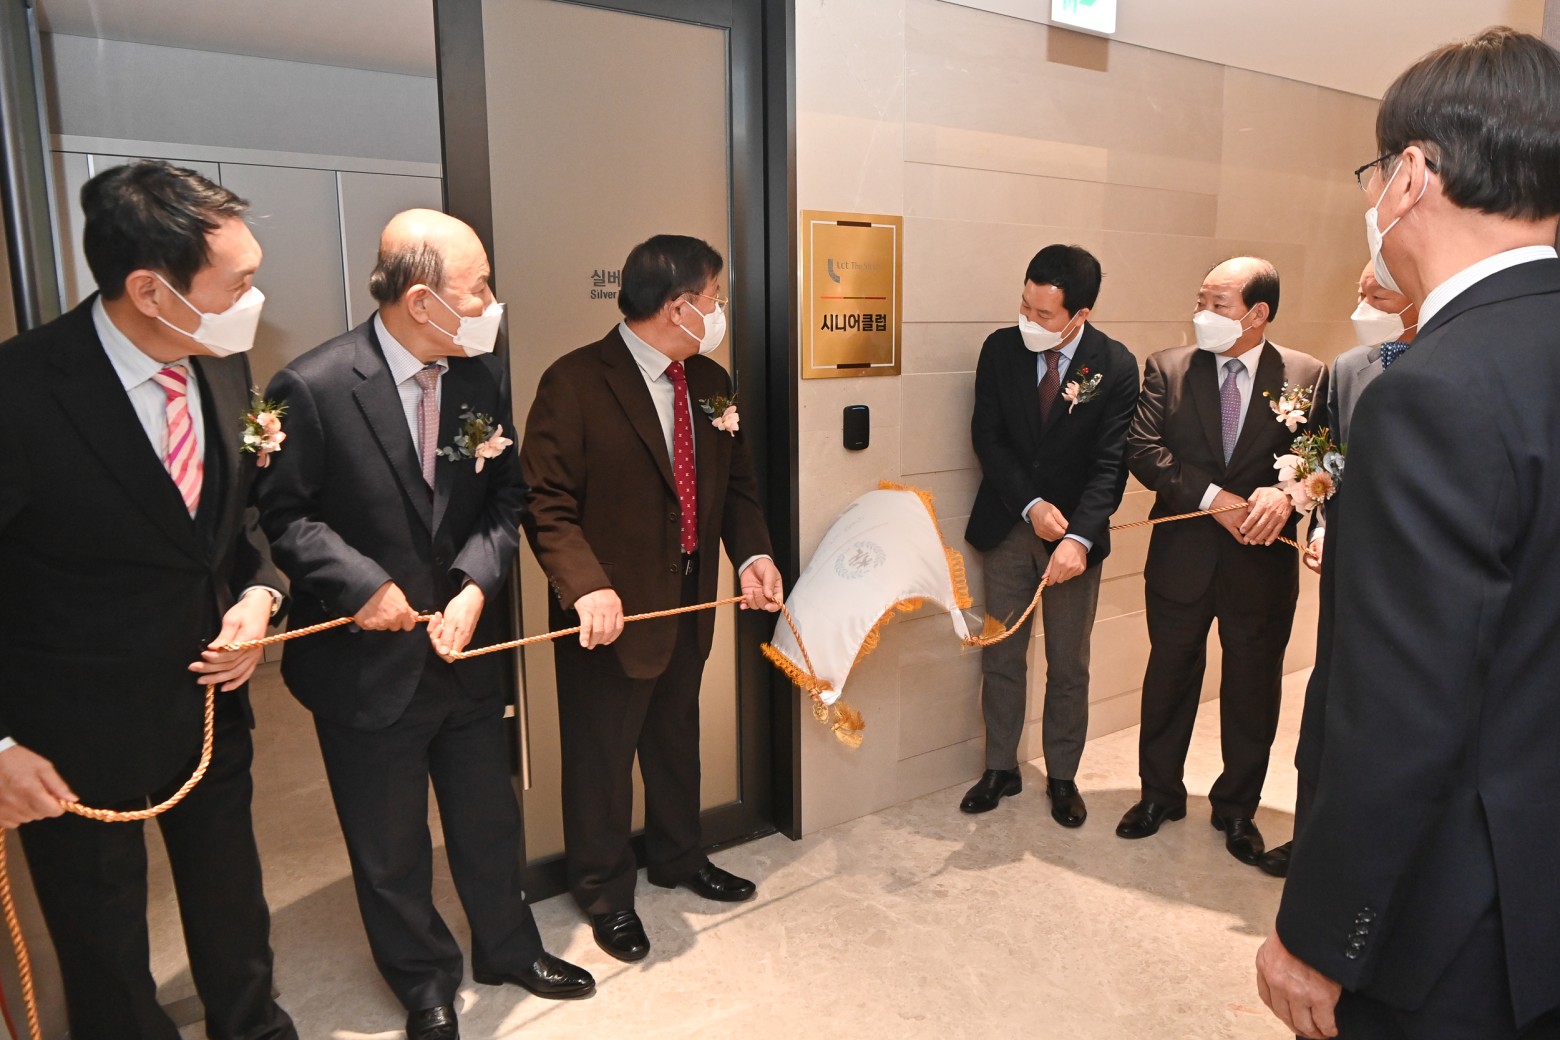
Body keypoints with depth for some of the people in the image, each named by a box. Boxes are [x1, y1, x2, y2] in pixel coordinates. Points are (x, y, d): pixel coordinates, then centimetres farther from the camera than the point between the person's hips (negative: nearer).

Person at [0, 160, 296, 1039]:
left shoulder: (224, 365, -7)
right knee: (107, 961, 18)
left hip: (211, 696, 5)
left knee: (234, 912, 25)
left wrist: (259, 593, -8)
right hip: (78, 737, -5)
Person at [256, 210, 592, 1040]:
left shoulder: (484, 376, -4)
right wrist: (368, 586, -20)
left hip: (466, 645, 4)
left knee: (488, 815, 21)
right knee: (391, 846, 15)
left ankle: (507, 948, 46)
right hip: (369, 659, -4)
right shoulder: (313, 387, -18)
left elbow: (505, 497, 1)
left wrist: (475, 583, -13)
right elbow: (284, 515, -12)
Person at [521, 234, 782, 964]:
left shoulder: (710, 383, 6)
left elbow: (735, 482, 11)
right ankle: (605, 892, 32)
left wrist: (752, 553, -6)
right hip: (612, 610, -7)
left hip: (690, 601, 7)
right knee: (602, 756, 10)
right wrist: (587, 587, -32)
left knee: (676, 738, 23)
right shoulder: (575, 382, -17)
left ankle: (677, 857, 46)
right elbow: (546, 503, -19)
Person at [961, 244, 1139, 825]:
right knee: (1001, 657, 11)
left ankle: (1063, 776, 28)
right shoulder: (1001, 349, -5)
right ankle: (1000, 769, 27)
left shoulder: (1116, 367, -11)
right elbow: (987, 437, -4)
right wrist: (1030, 505, -15)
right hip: (1008, 527, 2)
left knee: (1069, 667, 10)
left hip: (1075, 535, -1)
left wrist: (1078, 537, -26)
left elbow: (1110, 464, -14)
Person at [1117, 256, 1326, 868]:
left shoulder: (1308, 377, -3)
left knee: (1253, 693, 13)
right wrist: (1213, 497, -20)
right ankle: (1160, 794, 35)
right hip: (1182, 558, 1)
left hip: (1263, 564, 0)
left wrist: (1286, 493, -26)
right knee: (1169, 680, 15)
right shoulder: (1169, 369, -2)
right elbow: (1143, 450, -10)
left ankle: (1237, 808, 34)